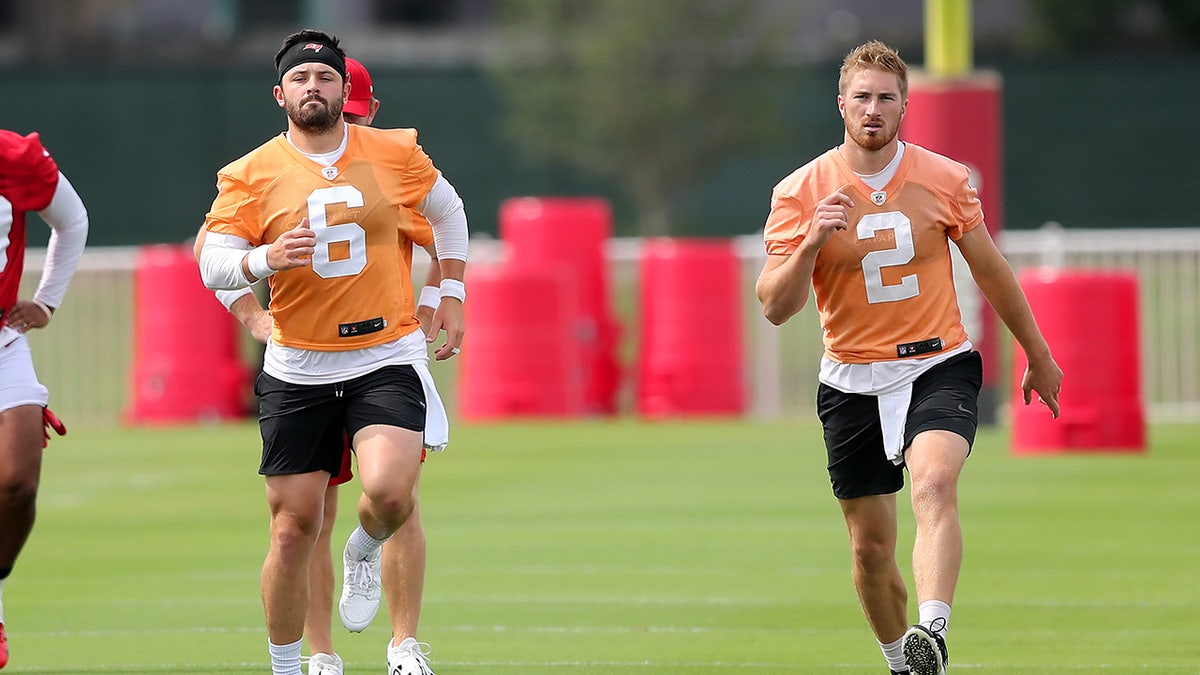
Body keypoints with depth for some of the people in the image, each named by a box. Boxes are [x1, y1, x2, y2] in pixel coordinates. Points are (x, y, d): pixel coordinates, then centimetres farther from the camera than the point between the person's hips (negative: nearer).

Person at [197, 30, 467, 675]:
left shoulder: (395, 152, 2)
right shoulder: (252, 175, -2)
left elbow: (448, 210, 19)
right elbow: (213, 264, -5)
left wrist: (451, 294, 16)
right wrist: (266, 258, -24)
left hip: (388, 357, 0)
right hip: (297, 369, 0)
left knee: (389, 493, -23)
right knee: (293, 530, -1)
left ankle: (364, 552, 14)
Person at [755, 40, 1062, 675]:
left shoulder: (944, 178, 0)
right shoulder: (799, 193, -3)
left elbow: (990, 269, 15)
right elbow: (775, 307, -8)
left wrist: (1038, 354, 22)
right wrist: (811, 242, -26)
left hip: (939, 367, -1)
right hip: (851, 380, 1)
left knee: (934, 485, -29)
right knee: (870, 546, 4)